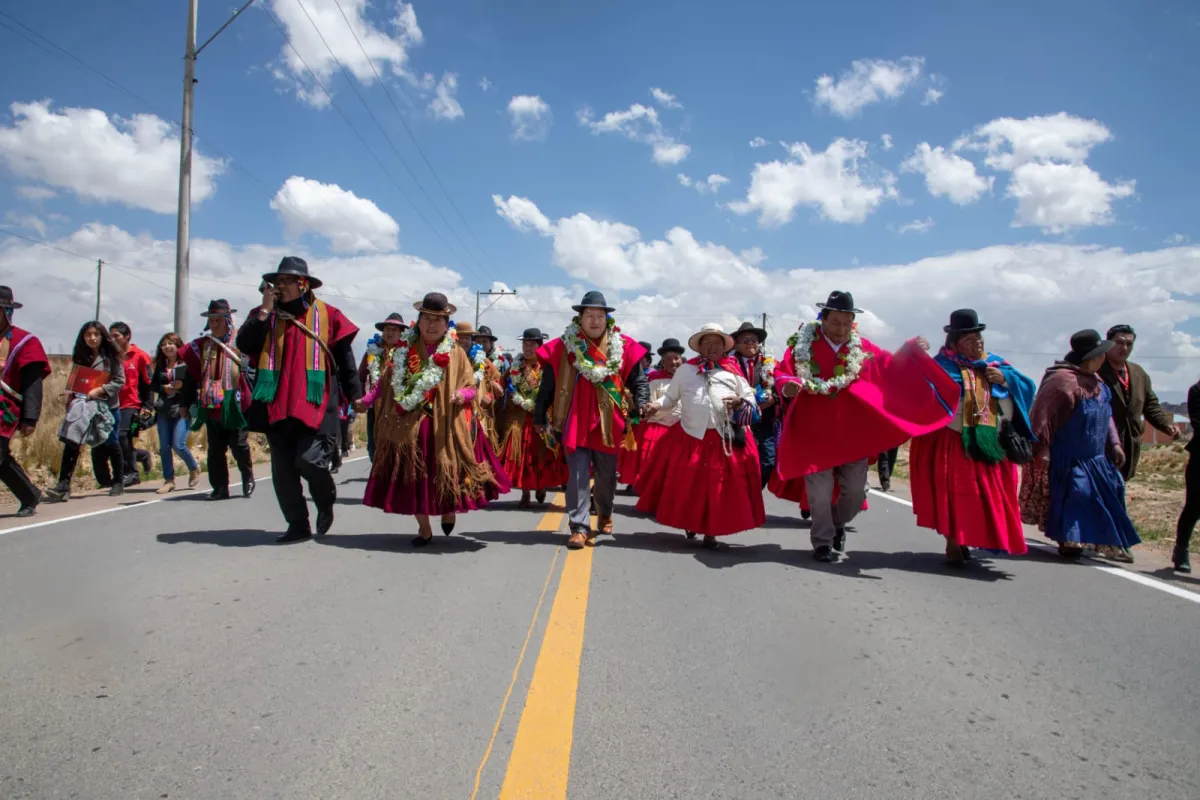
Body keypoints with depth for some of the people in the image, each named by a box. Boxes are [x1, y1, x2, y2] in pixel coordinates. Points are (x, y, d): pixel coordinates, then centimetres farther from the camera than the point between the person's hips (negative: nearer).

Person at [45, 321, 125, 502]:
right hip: (82, 405, 3)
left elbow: (119, 381, -6)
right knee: (72, 441, -11)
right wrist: (70, 398, 2)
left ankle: (118, 482, 24)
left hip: (107, 405, -3)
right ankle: (64, 485, -14)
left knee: (111, 443, 8)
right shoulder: (80, 358, 12)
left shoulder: (111, 357, -2)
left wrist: (99, 390, -17)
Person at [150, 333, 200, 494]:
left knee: (178, 444, -12)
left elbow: (193, 386, -8)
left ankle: (194, 469, 15)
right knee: (164, 447, 4)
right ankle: (169, 480, 13)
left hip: (182, 409, -5)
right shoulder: (160, 366, 13)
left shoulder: (186, 364, -4)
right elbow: (153, 386, 11)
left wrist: (186, 406, -15)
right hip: (164, 410, 6)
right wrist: (165, 388, -9)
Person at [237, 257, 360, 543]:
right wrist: (265, 310, -9)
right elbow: (244, 345, -5)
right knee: (283, 470, 6)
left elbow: (344, 356, 4)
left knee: (308, 460, -14)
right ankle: (298, 525, 19)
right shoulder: (264, 315, 11)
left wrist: (354, 394, 2)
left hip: (315, 403, -4)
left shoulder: (326, 314, 2)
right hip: (278, 404, 4)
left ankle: (326, 503, 17)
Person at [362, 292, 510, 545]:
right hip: (409, 425, 2)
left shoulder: (456, 353, 0)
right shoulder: (405, 349, 7)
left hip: (444, 425, -2)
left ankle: (449, 512, 32)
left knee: (446, 472, 1)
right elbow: (387, 381, 13)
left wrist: (463, 394, -22)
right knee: (413, 475, 4)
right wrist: (367, 400, 4)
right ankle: (424, 529, 18)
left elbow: (472, 387, -1)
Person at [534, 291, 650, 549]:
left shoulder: (623, 347, 0)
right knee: (577, 475, -6)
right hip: (575, 422, -2)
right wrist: (539, 416, 6)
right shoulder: (563, 347, -2)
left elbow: (639, 380, 3)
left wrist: (641, 406, -12)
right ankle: (580, 527, -1)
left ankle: (604, 514, 40)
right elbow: (548, 384, 3)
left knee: (607, 475, 15)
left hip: (608, 422, 2)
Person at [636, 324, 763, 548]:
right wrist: (657, 405, -8)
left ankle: (711, 532, 15)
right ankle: (690, 524, 29)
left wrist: (740, 401, -9)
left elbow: (750, 397, 13)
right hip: (690, 436, 0)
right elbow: (671, 397, 11)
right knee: (687, 485, 5)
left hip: (726, 439, 0)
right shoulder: (686, 370, 9)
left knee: (719, 487, 1)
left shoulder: (734, 371, 8)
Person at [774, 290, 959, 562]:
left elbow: (891, 367, 10)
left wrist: (911, 350, -5)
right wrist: (787, 385, -29)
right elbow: (782, 371, -8)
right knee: (820, 492, 3)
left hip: (853, 431, 3)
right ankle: (822, 542, 20)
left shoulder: (862, 347, 6)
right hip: (815, 432, -3)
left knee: (855, 490, 9)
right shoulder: (803, 344, -4)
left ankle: (837, 524, 38)